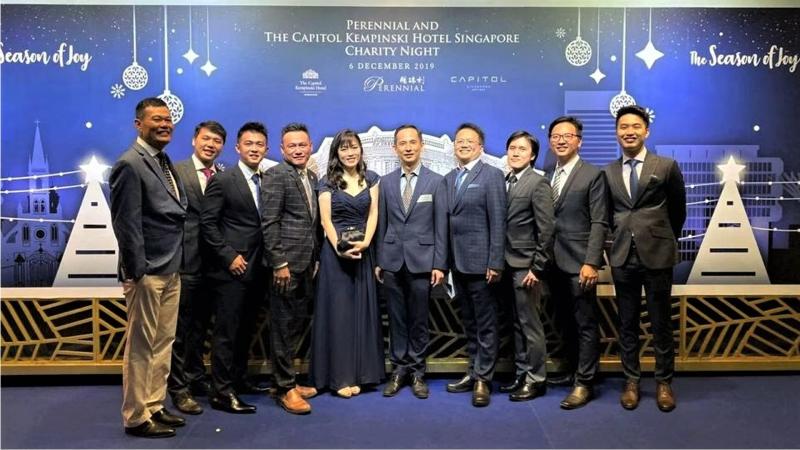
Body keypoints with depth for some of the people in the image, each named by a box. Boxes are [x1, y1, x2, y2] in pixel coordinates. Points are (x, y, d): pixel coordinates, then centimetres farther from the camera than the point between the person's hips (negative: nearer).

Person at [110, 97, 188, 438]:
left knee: (163, 344, 15)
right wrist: (136, 272, -16)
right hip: (148, 272, -8)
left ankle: (154, 407, 27)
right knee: (141, 346, 3)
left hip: (171, 270, 8)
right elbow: (126, 223, -16)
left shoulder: (166, 163, 14)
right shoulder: (130, 164, -12)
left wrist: (177, 263, 13)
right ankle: (136, 417, 15)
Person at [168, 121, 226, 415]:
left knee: (201, 326, 18)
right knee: (181, 327, 3)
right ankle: (179, 388, 14)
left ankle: (197, 379, 32)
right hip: (186, 261, -5)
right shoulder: (176, 171, -5)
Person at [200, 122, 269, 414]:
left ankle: (239, 381, 27)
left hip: (257, 269, 6)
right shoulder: (223, 180, -6)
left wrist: (265, 260, 5)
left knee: (246, 331, 14)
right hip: (231, 269, -6)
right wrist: (229, 256, -13)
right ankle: (222, 392, 7)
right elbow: (207, 223, -9)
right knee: (226, 332, -2)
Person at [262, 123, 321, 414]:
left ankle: (288, 378, 28)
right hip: (286, 262, -8)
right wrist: (279, 263, -18)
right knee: (284, 325, 1)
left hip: (306, 262, 8)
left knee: (300, 320, 14)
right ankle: (285, 388, 11)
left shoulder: (312, 177, 15)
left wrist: (315, 258, 15)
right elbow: (269, 222, -14)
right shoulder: (276, 175, -8)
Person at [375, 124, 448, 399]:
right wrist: (378, 260, 5)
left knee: (419, 319, 6)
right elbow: (382, 224, 8)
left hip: (422, 260, -2)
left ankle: (417, 371, 19)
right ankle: (399, 369, 21)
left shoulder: (436, 182, 1)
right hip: (392, 261, 2)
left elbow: (441, 226, -1)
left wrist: (439, 264, -6)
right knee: (396, 318, 8)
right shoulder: (386, 182, 8)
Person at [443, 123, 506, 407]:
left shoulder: (492, 175, -5)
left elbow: (498, 222, -11)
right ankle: (474, 372, 25)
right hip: (457, 263, 6)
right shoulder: (449, 179, 14)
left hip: (480, 262, -6)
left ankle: (483, 378, 11)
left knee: (485, 324, 2)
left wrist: (495, 263, -15)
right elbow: (447, 221, 12)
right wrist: (445, 259, 6)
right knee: (469, 323, 14)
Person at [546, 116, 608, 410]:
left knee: (586, 324, 1)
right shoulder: (548, 177, 13)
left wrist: (591, 262, -17)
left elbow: (599, 223, -10)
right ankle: (572, 371, 29)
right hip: (554, 263, 6)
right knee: (565, 323, 15)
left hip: (579, 263, -6)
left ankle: (584, 383, 9)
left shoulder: (593, 175, -4)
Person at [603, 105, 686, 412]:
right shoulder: (608, 173, 5)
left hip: (657, 256, -2)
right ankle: (631, 381, 21)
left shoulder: (667, 166, -1)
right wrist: (623, 237, 12)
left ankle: (664, 382, 21)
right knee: (627, 324, 9)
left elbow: (678, 212, 10)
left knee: (661, 324, 6)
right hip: (623, 257, 2)